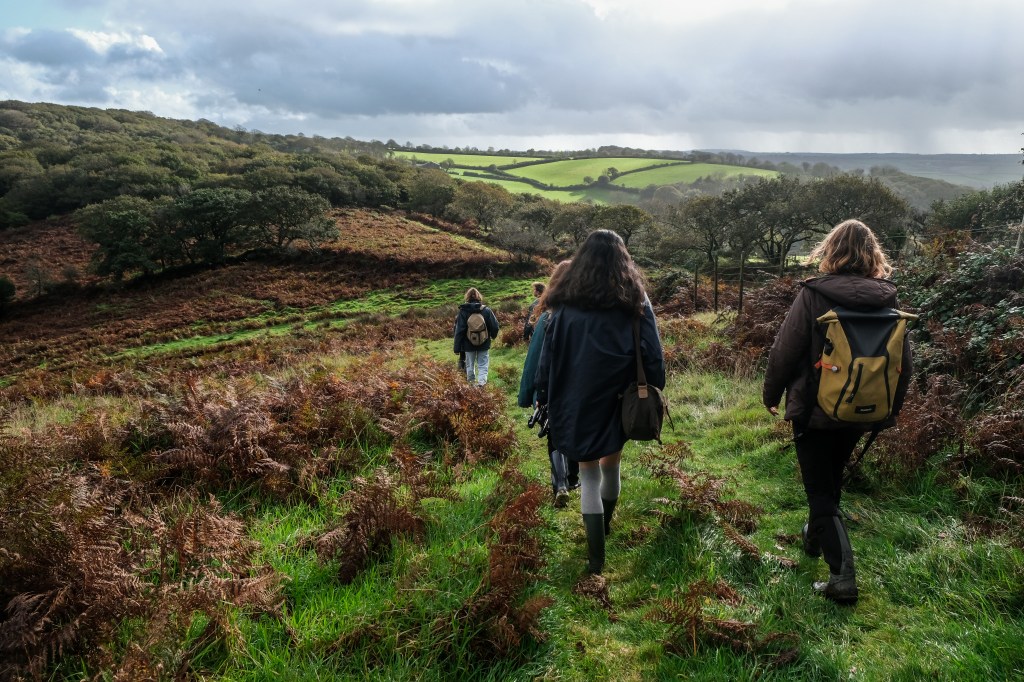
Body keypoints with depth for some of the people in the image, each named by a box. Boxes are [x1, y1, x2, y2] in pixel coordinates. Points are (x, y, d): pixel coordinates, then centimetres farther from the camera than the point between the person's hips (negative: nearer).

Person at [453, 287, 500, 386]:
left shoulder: (463, 311, -10)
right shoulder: (486, 310, -8)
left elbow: (459, 331, -11)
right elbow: (495, 326, -6)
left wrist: (457, 348, -8)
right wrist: (492, 336, 16)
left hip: (468, 345, 0)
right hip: (484, 344, 0)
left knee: (470, 365, 16)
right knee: (483, 366, 6)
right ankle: (481, 384, -12)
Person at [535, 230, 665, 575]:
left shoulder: (567, 302, -4)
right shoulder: (634, 299, -2)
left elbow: (548, 355, -1)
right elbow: (653, 354, -3)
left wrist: (543, 396, 6)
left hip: (578, 401, -1)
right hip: (620, 399, 2)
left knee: (589, 474, 8)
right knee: (611, 465, 22)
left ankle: (596, 556, 4)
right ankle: (604, 528, 43)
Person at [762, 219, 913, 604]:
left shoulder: (814, 294, -16)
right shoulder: (887, 299, -3)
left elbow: (784, 351, -14)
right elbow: (904, 363, 3)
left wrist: (771, 395, 2)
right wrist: (889, 409, 17)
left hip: (815, 410, -5)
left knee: (820, 489, 4)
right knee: (832, 478, 26)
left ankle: (842, 576, -2)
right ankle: (815, 536, 45)